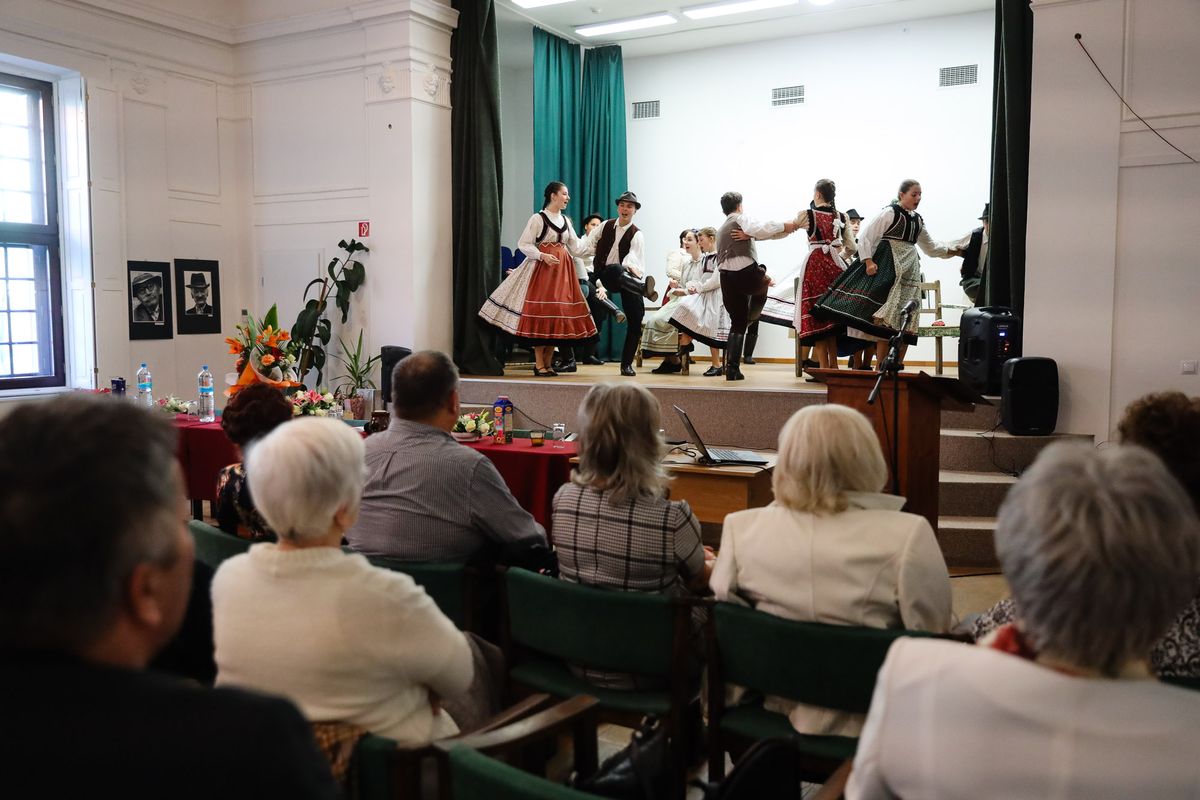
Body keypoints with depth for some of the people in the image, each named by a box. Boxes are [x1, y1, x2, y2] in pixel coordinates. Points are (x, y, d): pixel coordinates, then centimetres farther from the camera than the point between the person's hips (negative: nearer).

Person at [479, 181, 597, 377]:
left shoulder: (566, 220, 16)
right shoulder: (538, 218, -3)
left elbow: (577, 247, 18)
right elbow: (523, 244, -7)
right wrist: (543, 256, -18)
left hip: (563, 269, 6)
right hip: (542, 268, -6)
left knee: (559, 314, 3)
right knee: (541, 313, -9)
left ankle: (548, 363, 12)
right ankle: (539, 365, -3)